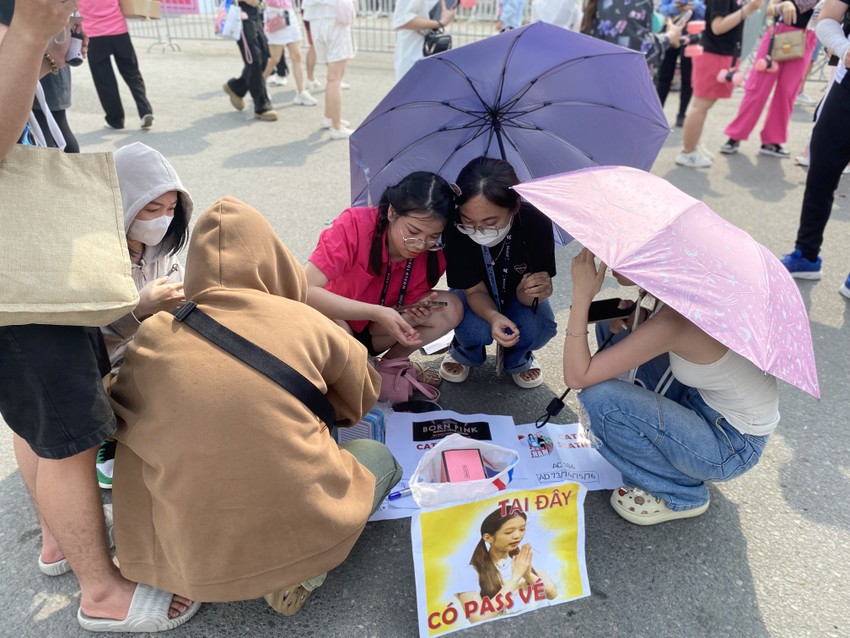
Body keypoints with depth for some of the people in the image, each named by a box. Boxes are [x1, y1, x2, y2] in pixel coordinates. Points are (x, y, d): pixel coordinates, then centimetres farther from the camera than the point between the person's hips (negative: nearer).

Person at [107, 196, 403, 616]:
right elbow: (361, 400, 13)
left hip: (196, 562, 3)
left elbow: (120, 421, 15)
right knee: (379, 457, 26)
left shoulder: (152, 336, -3)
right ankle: (305, 568, 4)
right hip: (310, 534, -2)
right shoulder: (304, 321, -5)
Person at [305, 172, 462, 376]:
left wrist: (415, 312, -33)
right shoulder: (355, 225, -30)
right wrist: (376, 312, -44)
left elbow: (405, 310, -8)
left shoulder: (434, 256, -18)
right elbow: (306, 290, -37)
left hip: (374, 332, 4)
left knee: (450, 308, -19)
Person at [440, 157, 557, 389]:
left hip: (515, 291, 1)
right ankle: (463, 353, 7)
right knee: (473, 330, -32)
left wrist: (532, 291, -53)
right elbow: (474, 290, -26)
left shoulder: (537, 224, -34)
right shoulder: (456, 229, -35)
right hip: (476, 295, 0)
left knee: (539, 329, -30)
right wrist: (493, 317, -49)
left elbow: (524, 294, -28)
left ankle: (518, 359, 8)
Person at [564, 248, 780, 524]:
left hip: (733, 445, -8)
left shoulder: (674, 320, -31)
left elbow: (576, 377, -30)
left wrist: (581, 296, -28)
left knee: (599, 398, -24)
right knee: (619, 332, 3)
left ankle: (681, 494, 0)